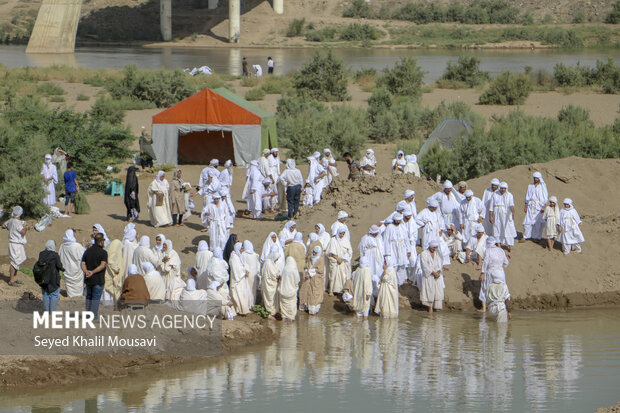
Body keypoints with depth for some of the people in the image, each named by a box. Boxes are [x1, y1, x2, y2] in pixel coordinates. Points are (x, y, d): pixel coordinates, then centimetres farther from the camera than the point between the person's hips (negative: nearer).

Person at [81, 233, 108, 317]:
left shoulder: (87, 251, 8)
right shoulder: (103, 252, -10)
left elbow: (83, 264, 0)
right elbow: (103, 265, -21)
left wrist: (86, 271, -15)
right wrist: (93, 272, -23)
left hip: (88, 279, 5)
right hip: (98, 280, -5)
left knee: (89, 297, 18)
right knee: (96, 298, 0)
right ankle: (93, 315, -4)